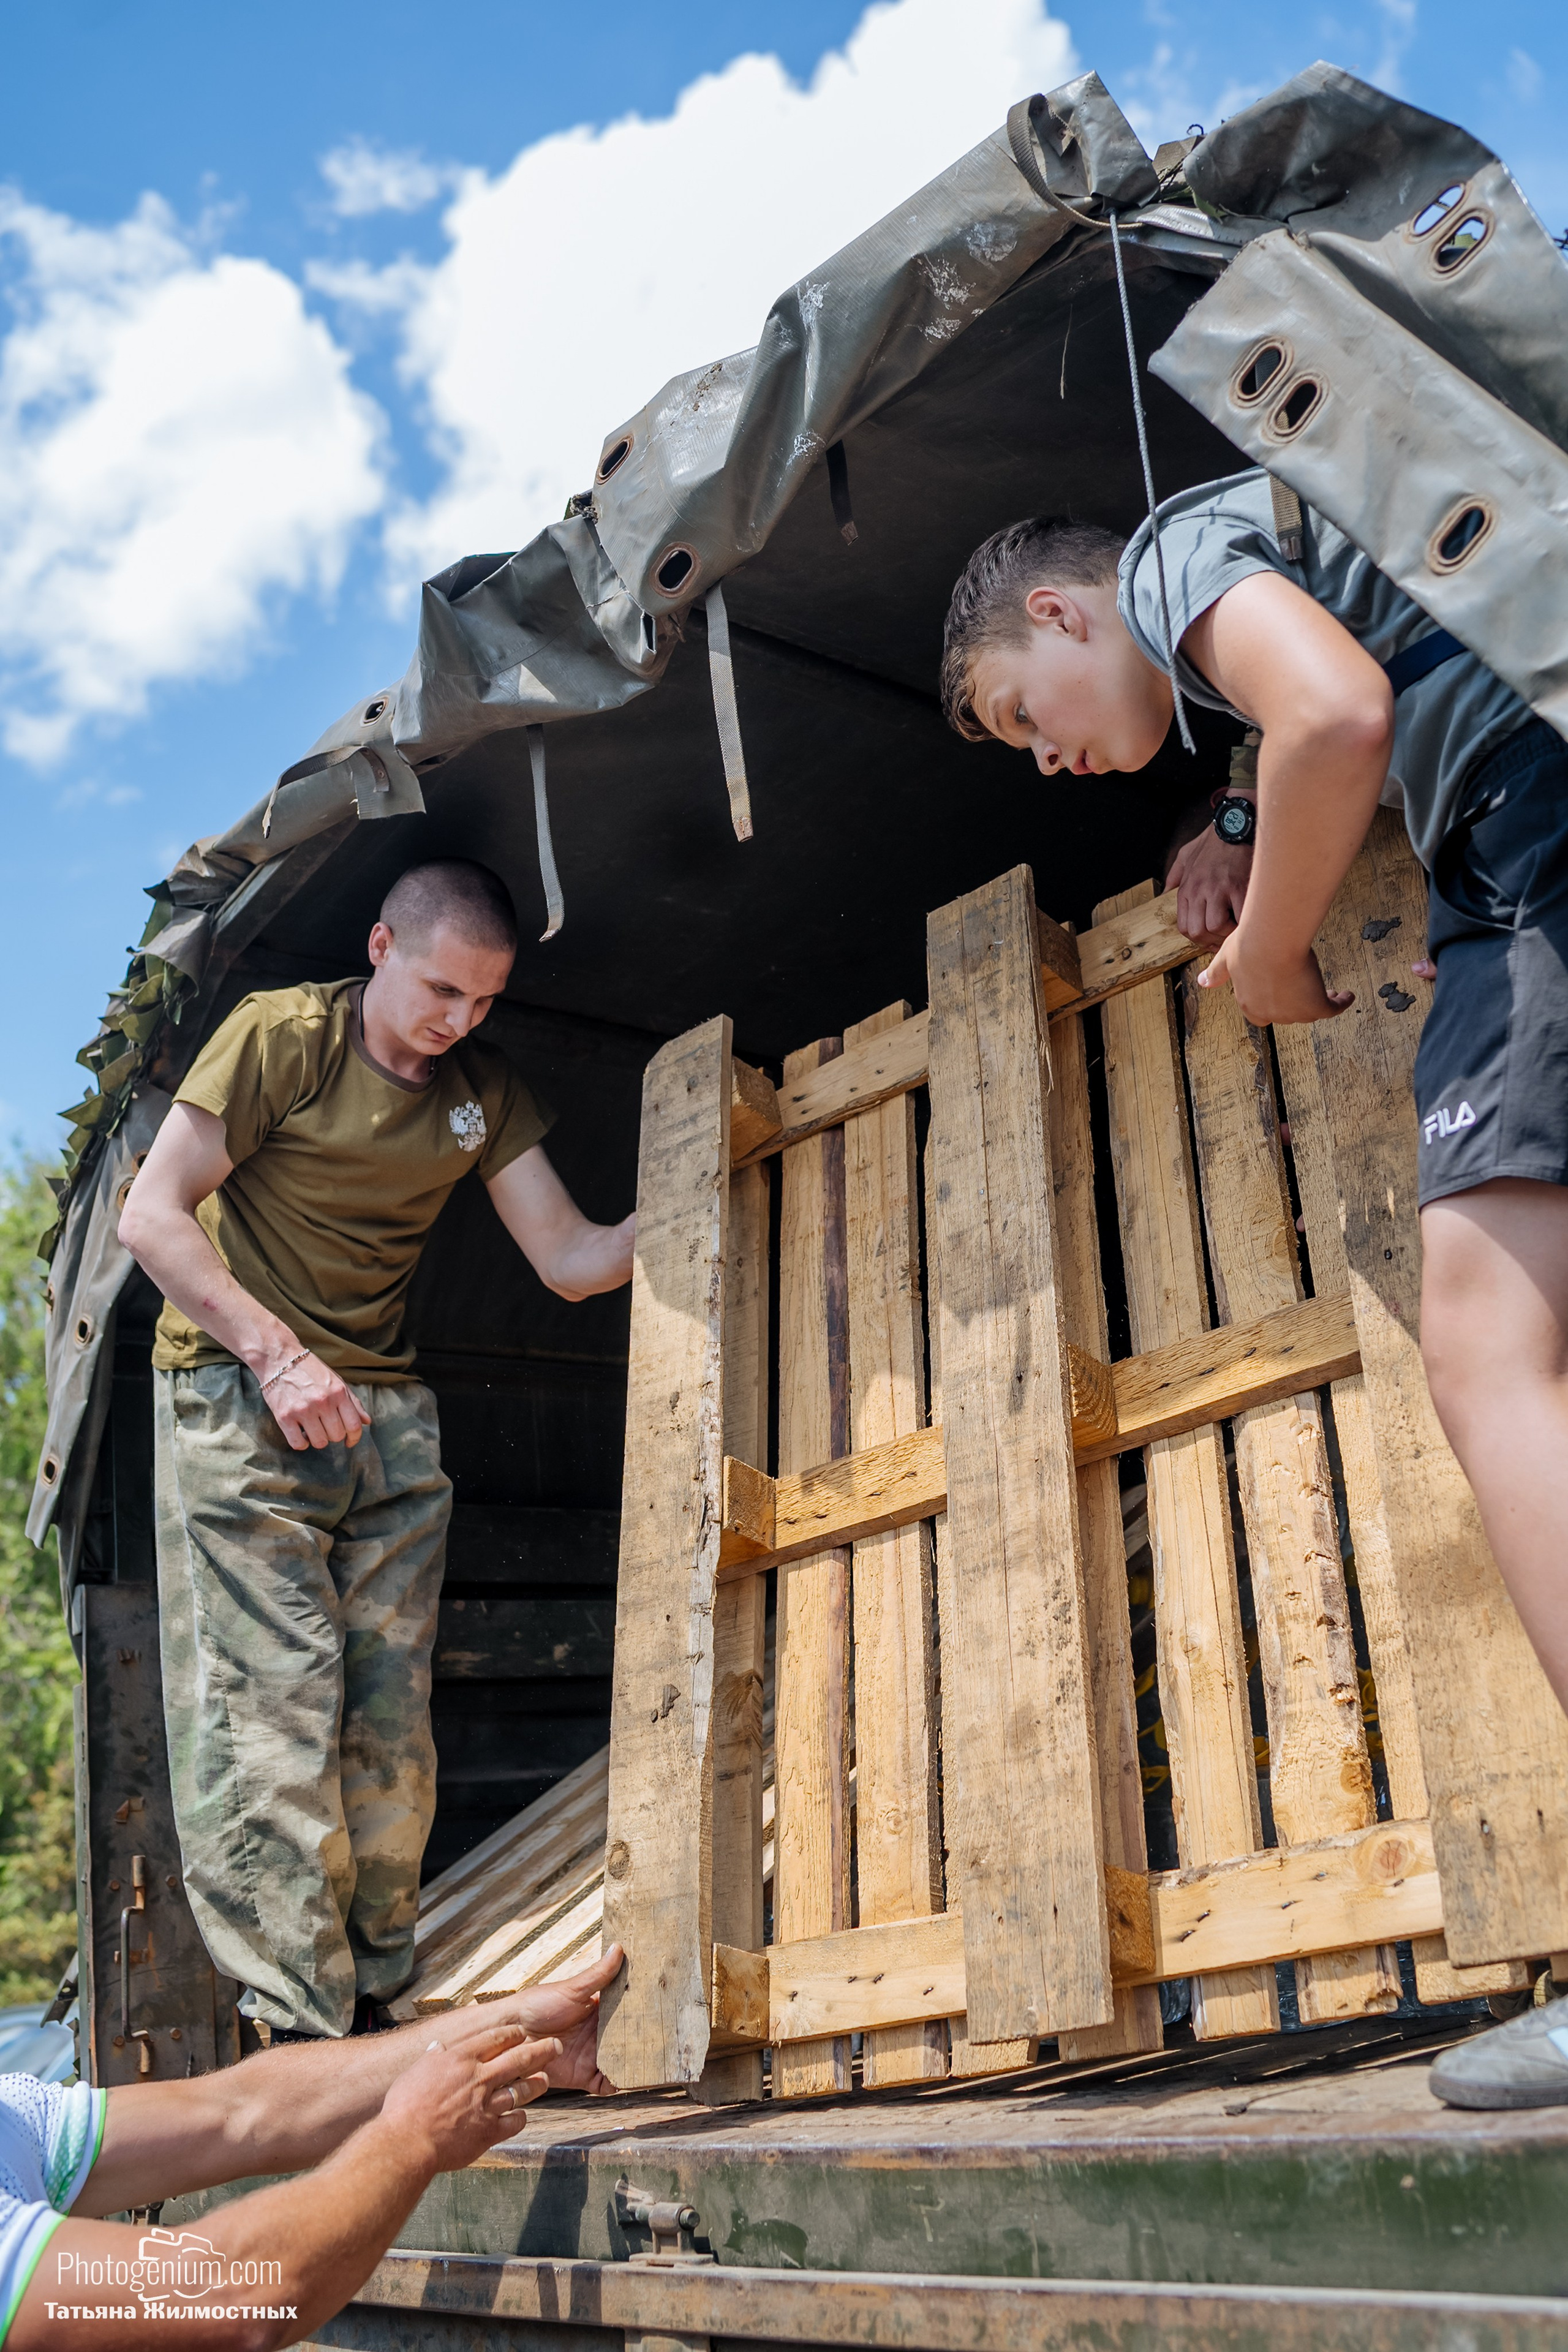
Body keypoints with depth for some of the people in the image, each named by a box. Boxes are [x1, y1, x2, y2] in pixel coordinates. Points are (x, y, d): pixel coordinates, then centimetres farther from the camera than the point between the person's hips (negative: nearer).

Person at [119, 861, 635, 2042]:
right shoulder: (281, 1034, -6)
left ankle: (372, 2009, 13)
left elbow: (571, 1259, 6)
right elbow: (152, 1216, -8)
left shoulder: (485, 1089, 9)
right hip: (240, 1399, -5)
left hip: (389, 1413, 5)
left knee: (391, 1722, 2)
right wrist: (275, 1354, -16)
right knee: (268, 1711, -10)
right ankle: (298, 2037, -5)